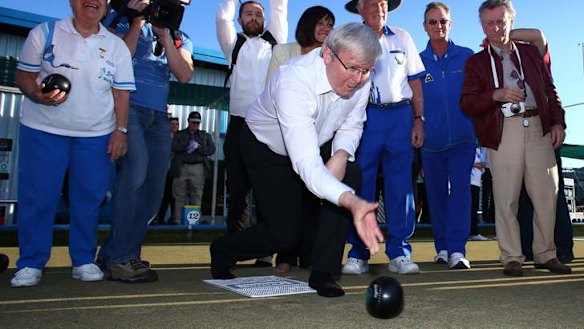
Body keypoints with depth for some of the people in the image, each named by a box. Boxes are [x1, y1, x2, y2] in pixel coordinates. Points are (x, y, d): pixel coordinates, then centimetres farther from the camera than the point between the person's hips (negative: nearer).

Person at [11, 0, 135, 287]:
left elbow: (121, 92, 5)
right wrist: (37, 95, -17)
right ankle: (30, 264, 11)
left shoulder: (116, 46, 8)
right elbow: (24, 74, 4)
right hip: (43, 130, -1)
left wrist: (120, 130, -4)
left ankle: (83, 261, 15)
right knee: (37, 197, -1)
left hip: (97, 135, 1)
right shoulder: (44, 33, 4)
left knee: (88, 199, 3)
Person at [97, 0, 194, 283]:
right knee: (136, 168, -27)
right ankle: (120, 258, -21)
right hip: (128, 107, -5)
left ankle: (112, 253, 9)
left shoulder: (180, 39, 20)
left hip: (159, 116, 5)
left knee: (153, 188, -2)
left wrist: (165, 35, -5)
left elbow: (184, 75, 2)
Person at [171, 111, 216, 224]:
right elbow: (173, 147, 2)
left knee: (197, 195, -5)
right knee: (179, 195, -2)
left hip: (198, 168, 0)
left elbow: (212, 149, 8)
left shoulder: (205, 135, 20)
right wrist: (187, 145, -9)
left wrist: (199, 148, -7)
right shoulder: (179, 134, 18)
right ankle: (177, 220, 0)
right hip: (181, 167, 0)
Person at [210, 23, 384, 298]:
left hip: (317, 142, 6)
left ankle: (322, 273, -12)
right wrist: (352, 202, -63)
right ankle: (222, 251, 24)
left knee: (350, 173, -25)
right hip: (266, 148, -5)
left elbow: (351, 126, -4)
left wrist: (342, 154, -27)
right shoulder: (294, 82, -40)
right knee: (284, 235, -10)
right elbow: (306, 164, -49)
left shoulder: (360, 79, -20)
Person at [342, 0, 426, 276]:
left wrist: (418, 119, 5)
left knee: (400, 185, 0)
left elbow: (415, 82, 14)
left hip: (399, 115, 2)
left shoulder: (402, 38, 16)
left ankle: (399, 253, 7)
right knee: (360, 185, -2)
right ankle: (358, 253, 5)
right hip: (363, 116, -2)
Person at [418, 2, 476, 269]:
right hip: (431, 140, 1)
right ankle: (442, 248, 17)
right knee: (436, 194, 7)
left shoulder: (467, 57, 7)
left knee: (460, 190, -11)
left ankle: (457, 250, -10)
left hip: (463, 137, -1)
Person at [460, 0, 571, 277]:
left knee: (547, 195, 2)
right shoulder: (476, 62, 12)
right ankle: (511, 258, 7)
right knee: (506, 199, -3)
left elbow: (550, 91, 20)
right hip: (503, 132, -2)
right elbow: (466, 103, 1)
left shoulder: (531, 52, 21)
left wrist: (558, 122, 7)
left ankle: (545, 254, 17)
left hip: (538, 128, 3)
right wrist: (496, 95, -15)